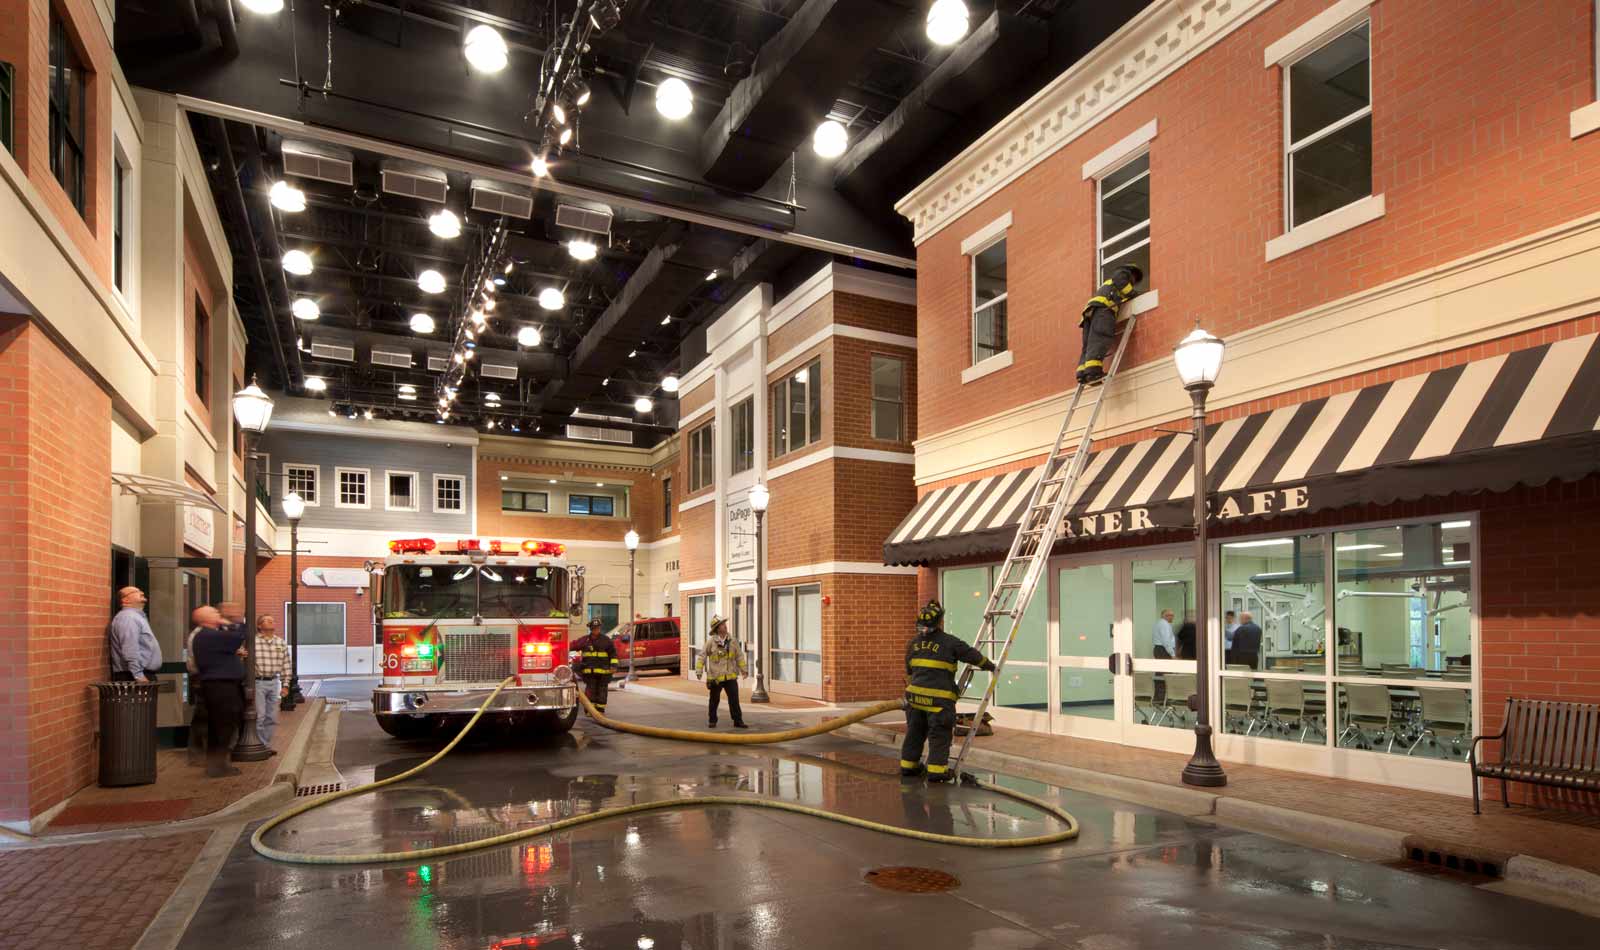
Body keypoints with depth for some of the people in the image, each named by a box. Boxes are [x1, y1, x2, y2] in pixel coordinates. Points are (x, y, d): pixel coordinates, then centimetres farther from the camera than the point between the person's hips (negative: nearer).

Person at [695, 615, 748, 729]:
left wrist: (743, 669, 5)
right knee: (714, 700, 12)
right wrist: (699, 671, -9)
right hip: (716, 677, -2)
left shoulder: (733, 641, 1)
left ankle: (738, 721, 3)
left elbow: (739, 656, 9)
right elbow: (702, 656, -3)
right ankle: (712, 720, 26)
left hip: (730, 677, 2)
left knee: (734, 699, -3)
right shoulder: (711, 642, -8)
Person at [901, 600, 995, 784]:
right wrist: (990, 666, 20)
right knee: (939, 735, 1)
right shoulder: (950, 642, -5)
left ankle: (908, 765, 23)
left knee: (915, 731, 16)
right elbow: (973, 656, 4)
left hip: (915, 693, 6)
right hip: (939, 698, -6)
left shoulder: (913, 643, 12)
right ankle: (936, 770, 1)